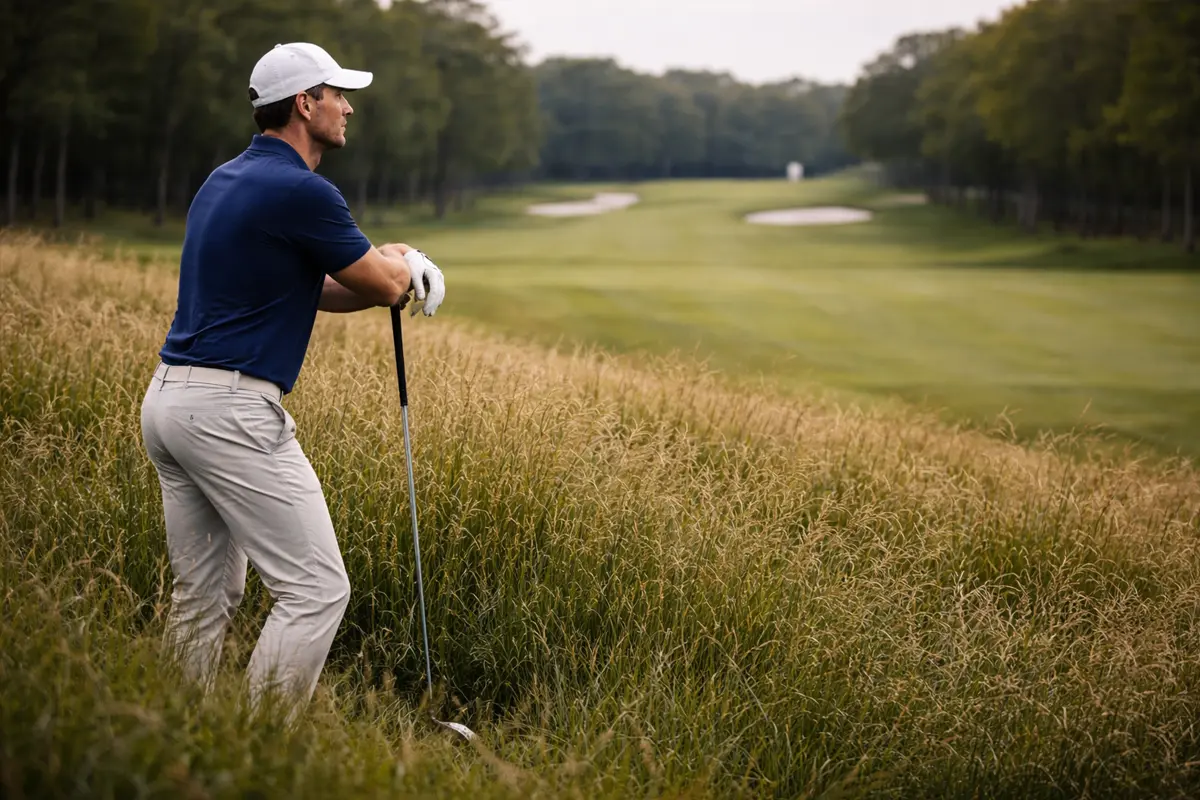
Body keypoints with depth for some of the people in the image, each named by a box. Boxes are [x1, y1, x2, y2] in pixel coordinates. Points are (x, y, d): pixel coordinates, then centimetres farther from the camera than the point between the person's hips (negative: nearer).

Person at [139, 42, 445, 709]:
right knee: (316, 588, -5)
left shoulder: (225, 181, 17)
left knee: (205, 595, 15)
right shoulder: (302, 191, -14)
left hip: (169, 400, 10)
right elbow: (383, 282, -2)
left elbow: (318, 289, 22)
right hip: (232, 410, -10)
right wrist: (401, 260, 20)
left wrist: (393, 276, 8)